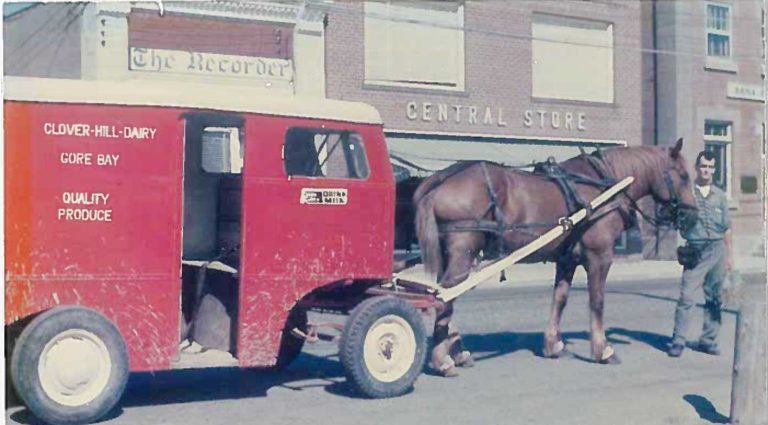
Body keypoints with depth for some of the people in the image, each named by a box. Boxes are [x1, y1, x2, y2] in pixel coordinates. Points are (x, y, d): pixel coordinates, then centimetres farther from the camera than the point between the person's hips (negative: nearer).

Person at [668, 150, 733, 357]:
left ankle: (708, 340, 15)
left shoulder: (719, 195, 11)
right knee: (686, 296, -9)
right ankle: (678, 341, -5)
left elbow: (727, 228, 14)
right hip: (695, 251, -3)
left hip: (717, 249, 3)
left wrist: (729, 255, 11)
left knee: (714, 298, 6)